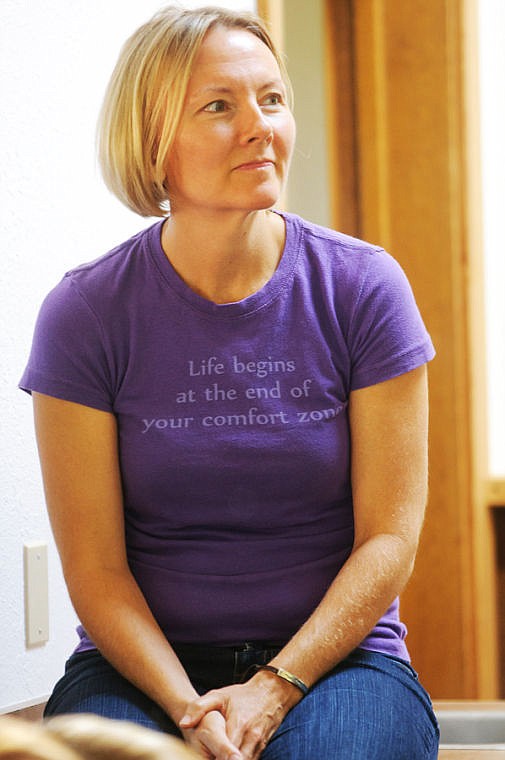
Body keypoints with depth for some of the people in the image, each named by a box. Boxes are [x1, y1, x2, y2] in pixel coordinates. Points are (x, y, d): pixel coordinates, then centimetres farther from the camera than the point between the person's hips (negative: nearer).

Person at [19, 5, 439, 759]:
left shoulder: (361, 287, -1)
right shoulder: (85, 314, -2)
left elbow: (389, 536, -3)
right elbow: (95, 569, -3)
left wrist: (273, 690, -14)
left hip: (332, 652, 0)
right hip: (145, 661, 0)